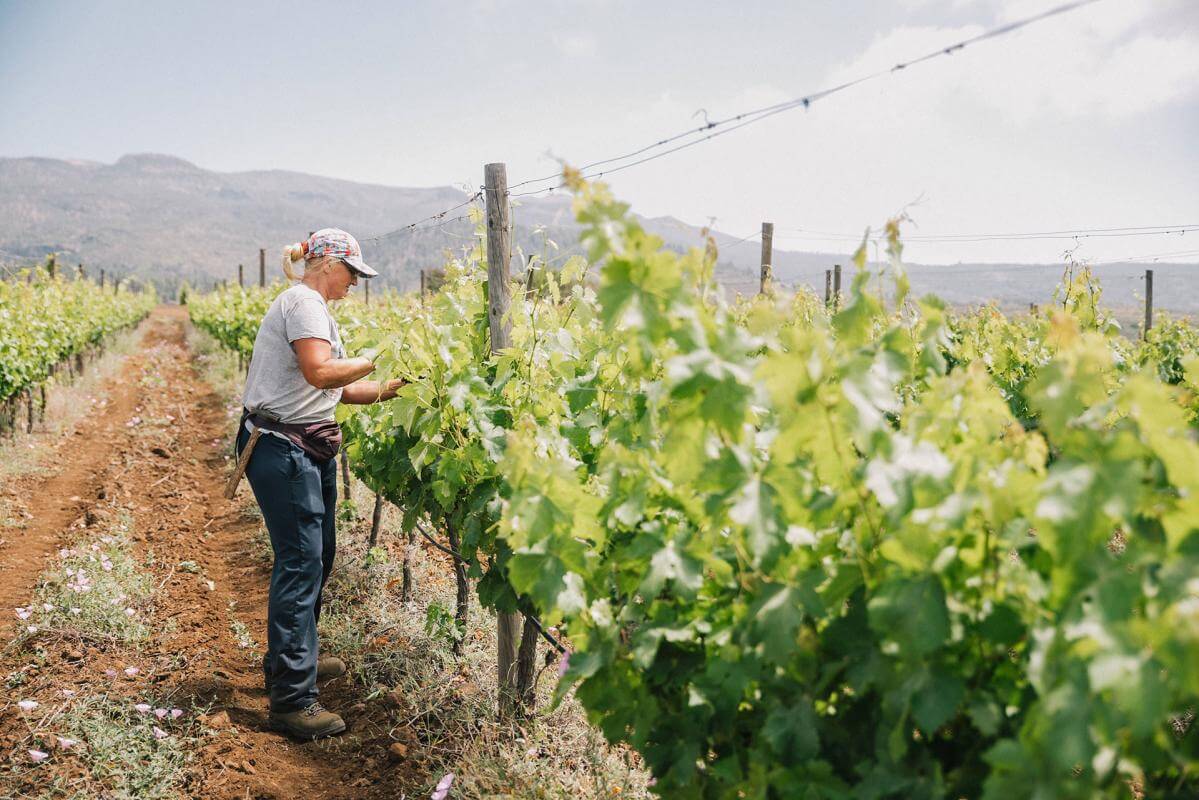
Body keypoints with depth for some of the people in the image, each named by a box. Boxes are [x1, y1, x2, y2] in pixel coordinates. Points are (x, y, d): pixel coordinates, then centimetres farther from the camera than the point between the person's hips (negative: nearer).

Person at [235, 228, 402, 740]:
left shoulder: (315, 309, 20)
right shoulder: (302, 302, -12)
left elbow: (337, 390, 16)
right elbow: (320, 372, -26)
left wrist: (388, 389, 5)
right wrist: (376, 359, -14)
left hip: (310, 448, 11)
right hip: (281, 449, -11)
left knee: (318, 555, 17)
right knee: (300, 562, -11)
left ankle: (290, 658, 34)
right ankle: (292, 701, -7)